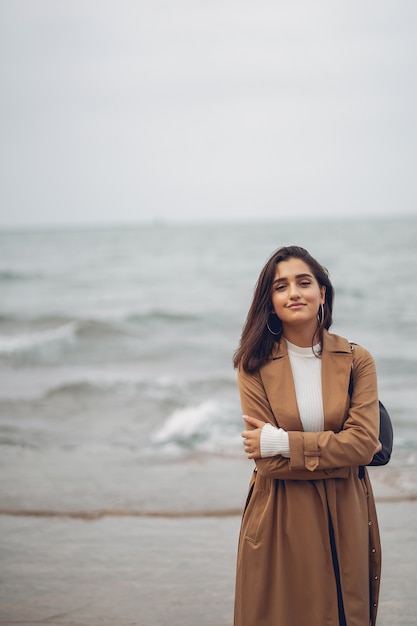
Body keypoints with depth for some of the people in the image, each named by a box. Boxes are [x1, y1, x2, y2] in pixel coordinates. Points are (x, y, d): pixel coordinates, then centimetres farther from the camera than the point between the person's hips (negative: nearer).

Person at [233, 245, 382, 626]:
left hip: (344, 519, 1)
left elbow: (364, 442, -13)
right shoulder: (255, 365, -4)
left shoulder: (357, 361, 0)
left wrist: (281, 442, -15)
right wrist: (339, 452, -13)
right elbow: (268, 462, -11)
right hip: (279, 521, -1)